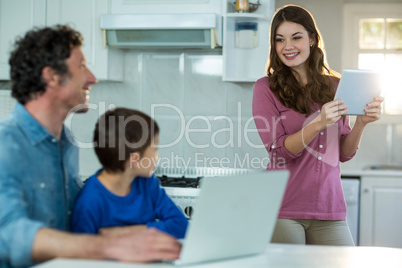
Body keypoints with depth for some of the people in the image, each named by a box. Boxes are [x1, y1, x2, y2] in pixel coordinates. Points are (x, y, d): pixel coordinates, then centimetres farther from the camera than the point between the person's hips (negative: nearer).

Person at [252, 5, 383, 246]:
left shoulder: (334, 86, 10)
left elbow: (345, 153, 11)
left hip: (329, 210, 3)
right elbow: (280, 151, -9)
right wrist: (318, 124, -23)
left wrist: (362, 122, -6)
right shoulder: (266, 88, -1)